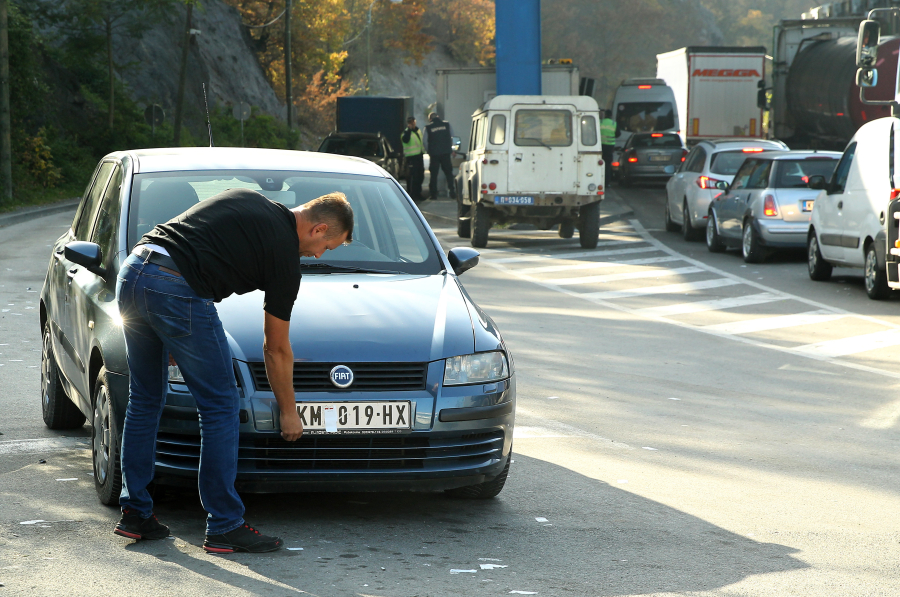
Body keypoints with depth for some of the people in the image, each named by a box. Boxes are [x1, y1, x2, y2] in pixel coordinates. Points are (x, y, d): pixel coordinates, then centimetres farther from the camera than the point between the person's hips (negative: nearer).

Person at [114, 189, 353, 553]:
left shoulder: (248, 202, 23)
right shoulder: (285, 255, 5)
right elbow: (276, 349, 12)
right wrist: (289, 411, 26)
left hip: (132, 272, 8)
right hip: (178, 290, -8)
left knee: (144, 400, 19)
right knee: (220, 406, 4)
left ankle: (135, 513, 25)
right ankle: (224, 527, 7)